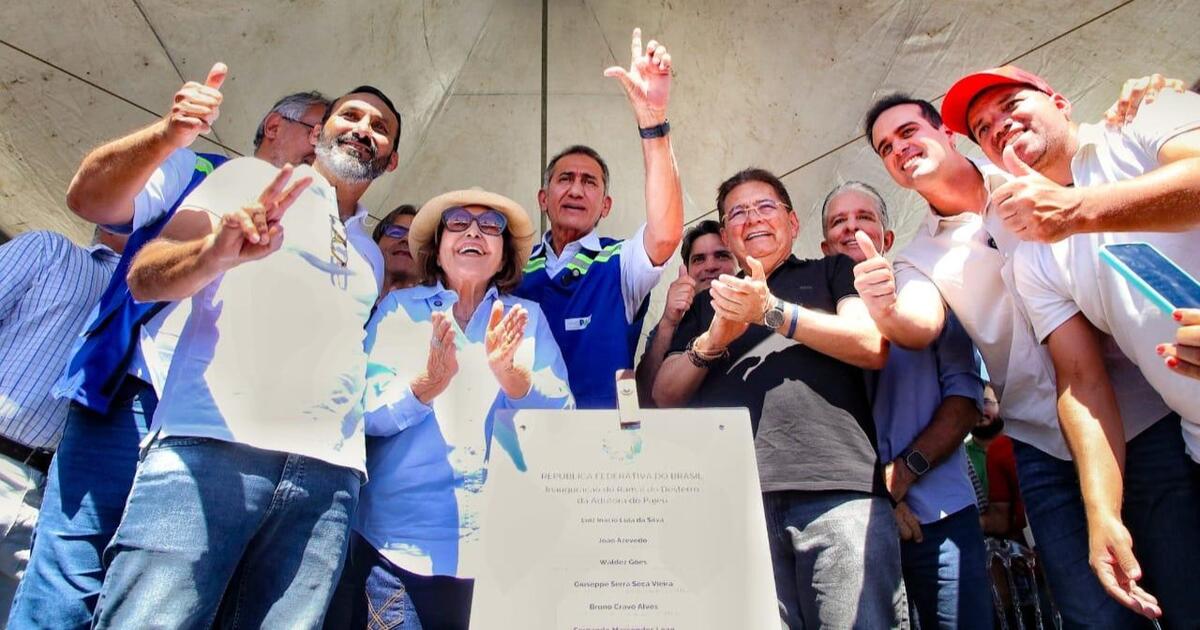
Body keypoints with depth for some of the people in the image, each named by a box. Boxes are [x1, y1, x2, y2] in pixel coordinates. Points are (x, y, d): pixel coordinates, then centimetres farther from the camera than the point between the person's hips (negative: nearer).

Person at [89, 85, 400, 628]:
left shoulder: (370, 257, 29)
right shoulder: (249, 178, 16)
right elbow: (144, 279, 3)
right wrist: (213, 253, -19)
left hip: (327, 476, 4)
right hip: (211, 446, -3)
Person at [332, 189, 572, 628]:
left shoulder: (528, 318, 6)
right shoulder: (399, 308, 4)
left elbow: (562, 418, -4)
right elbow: (364, 411, -6)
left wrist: (510, 373, -23)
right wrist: (428, 382, -25)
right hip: (401, 536, -1)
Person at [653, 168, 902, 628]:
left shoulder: (834, 272, 22)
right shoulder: (709, 303, 28)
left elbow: (873, 346, 3)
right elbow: (665, 395, 18)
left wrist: (771, 311, -2)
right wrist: (714, 340, -1)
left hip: (837, 488, -1)